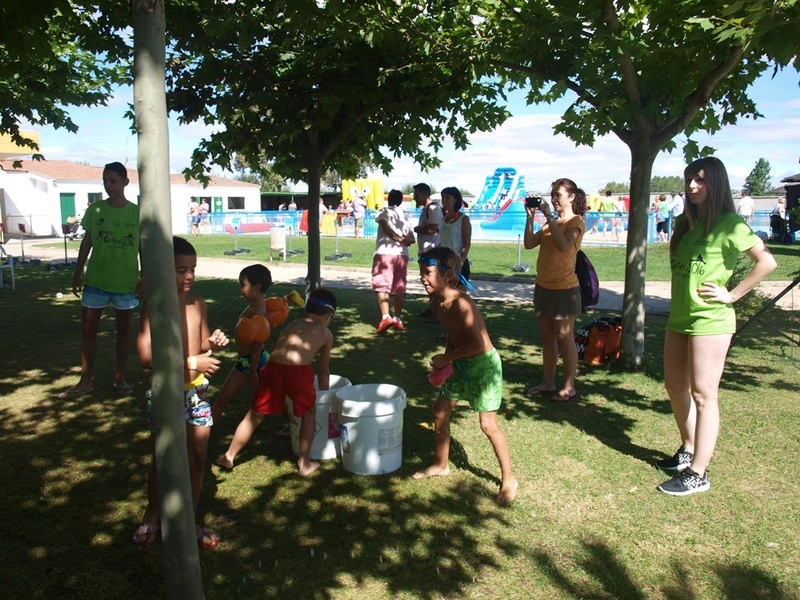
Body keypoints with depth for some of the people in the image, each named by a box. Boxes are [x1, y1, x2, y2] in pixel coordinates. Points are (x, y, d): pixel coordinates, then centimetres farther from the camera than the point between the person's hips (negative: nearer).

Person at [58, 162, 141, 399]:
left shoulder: (136, 213, -3)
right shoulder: (95, 210, 1)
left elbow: (143, 249, 1)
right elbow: (86, 244, 6)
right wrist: (77, 274, 4)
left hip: (126, 282, -1)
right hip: (95, 280, 2)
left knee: (123, 329, 10)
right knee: (88, 329, 6)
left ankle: (120, 378, 23)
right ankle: (85, 381, 17)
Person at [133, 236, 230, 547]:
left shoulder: (197, 303, 2)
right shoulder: (154, 307, -15)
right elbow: (146, 357, -23)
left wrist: (213, 342, -7)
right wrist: (192, 363, -28)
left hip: (198, 391, 5)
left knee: (197, 459, 13)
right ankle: (153, 514, 39)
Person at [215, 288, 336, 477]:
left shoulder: (292, 325, 32)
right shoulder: (326, 333, 23)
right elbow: (323, 370, 30)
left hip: (273, 368, 3)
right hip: (299, 371, -2)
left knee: (255, 415, 19)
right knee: (309, 412, 24)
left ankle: (229, 457, 34)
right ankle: (304, 463, 26)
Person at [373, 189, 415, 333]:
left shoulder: (384, 212, 5)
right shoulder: (405, 216, 21)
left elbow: (386, 228, -10)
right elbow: (412, 238, 14)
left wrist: (398, 239, 0)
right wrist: (404, 241, 1)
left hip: (385, 253, -5)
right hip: (402, 254, 5)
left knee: (382, 286, -8)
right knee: (399, 289, 11)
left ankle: (385, 317, -23)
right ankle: (398, 319, 14)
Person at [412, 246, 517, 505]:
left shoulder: (460, 304, -28)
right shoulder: (436, 302, -2)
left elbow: (477, 344, -30)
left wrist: (448, 358, -19)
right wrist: (446, 361, -1)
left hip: (483, 364, -9)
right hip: (461, 365, 9)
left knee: (488, 424, -5)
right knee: (439, 410, 15)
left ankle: (508, 479, 14)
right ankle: (441, 464, 34)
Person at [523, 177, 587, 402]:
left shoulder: (576, 221, -7)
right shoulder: (551, 222, 14)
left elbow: (563, 245, -26)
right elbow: (529, 243, 3)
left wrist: (550, 217, -22)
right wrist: (531, 216, -3)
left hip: (564, 288, -7)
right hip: (543, 286, 7)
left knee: (564, 337, -1)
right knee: (547, 337, 12)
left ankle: (569, 387, 7)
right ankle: (548, 382, 20)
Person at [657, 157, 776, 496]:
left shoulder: (728, 224, -10)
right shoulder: (685, 221, 11)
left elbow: (766, 262, -16)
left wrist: (731, 295, -15)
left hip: (710, 321, -8)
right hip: (678, 318, 8)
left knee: (702, 395, -2)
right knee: (675, 387, 16)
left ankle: (698, 474, 6)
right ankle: (688, 450, 34)